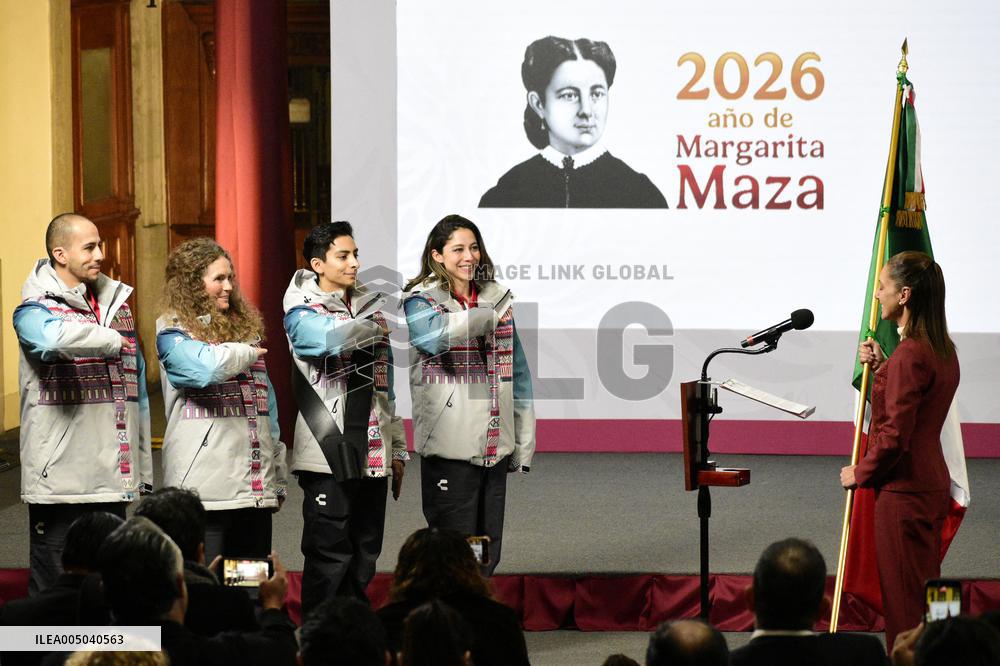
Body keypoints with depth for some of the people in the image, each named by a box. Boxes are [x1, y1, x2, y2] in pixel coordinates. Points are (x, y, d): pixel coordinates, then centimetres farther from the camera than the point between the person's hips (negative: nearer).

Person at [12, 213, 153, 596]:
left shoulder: (117, 304, 15)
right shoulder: (35, 309, -6)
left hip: (114, 479, 6)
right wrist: (110, 340, -17)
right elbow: (51, 338, -34)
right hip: (59, 477, -6)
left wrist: (143, 470, 18)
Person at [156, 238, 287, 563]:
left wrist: (278, 479, 19)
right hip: (203, 485, -6)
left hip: (256, 485, 7)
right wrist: (247, 352, -3)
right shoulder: (174, 333, -2)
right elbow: (208, 368, -24)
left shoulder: (246, 327, 19)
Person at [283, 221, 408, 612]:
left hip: (372, 455, 6)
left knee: (364, 561, 10)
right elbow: (327, 338, -29)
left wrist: (397, 449, 19)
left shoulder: (369, 306, 16)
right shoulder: (302, 311, -4)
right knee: (329, 558, -6)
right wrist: (374, 326, -13)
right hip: (327, 456, -6)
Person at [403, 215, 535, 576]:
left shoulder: (498, 299, 14)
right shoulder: (421, 300, -1)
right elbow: (433, 336, -26)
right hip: (450, 447, -5)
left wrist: (523, 444, 12)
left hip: (494, 447, 5)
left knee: (488, 553, 9)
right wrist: (487, 317, -13)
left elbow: (517, 372, 17)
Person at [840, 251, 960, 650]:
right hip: (932, 486, 10)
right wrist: (882, 368, 7)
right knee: (925, 595, 16)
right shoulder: (941, 349, 10)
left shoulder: (909, 355, -20)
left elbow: (894, 435, -22)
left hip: (904, 492, -10)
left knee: (903, 601, -3)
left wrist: (860, 473, -8)